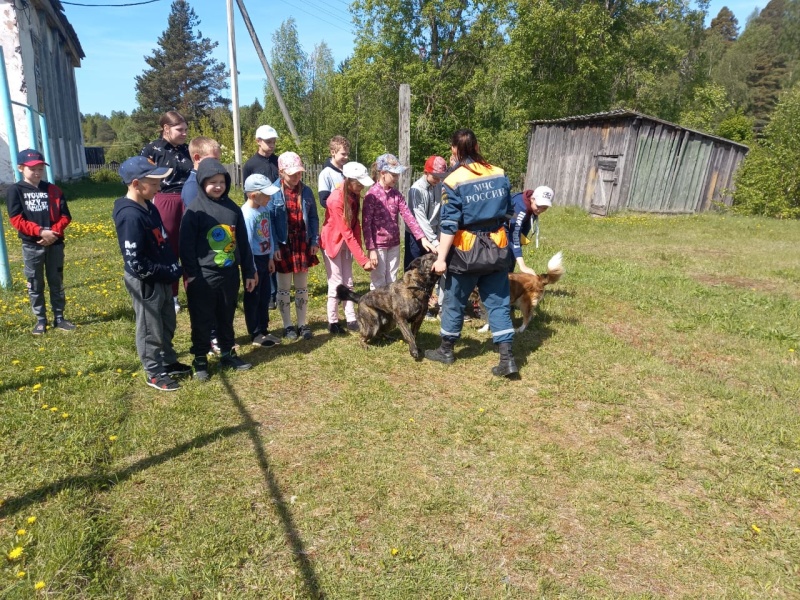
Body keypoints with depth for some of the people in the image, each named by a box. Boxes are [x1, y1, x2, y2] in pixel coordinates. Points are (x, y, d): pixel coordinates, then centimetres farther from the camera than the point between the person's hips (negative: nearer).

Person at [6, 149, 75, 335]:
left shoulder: (53, 189, 5)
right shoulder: (15, 191, -2)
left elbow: (65, 216, 2)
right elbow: (16, 220, -9)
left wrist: (53, 232, -14)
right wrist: (41, 231, -20)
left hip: (55, 244, 2)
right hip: (31, 246, -2)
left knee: (57, 282, 9)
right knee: (35, 285, 7)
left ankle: (59, 318, 19)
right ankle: (41, 320, 17)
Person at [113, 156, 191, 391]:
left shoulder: (149, 207, 4)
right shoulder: (131, 216, -25)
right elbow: (136, 263, -26)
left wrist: (173, 268, 4)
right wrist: (169, 272, -19)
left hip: (162, 279, 9)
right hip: (145, 283, -9)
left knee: (167, 325, 22)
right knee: (151, 330, 8)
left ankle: (169, 362, 39)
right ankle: (154, 372, 24)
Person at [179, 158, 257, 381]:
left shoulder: (233, 208, 6)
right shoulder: (195, 209, -8)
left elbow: (243, 242, 10)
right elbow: (186, 245, -8)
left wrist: (249, 272, 10)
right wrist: (190, 274, -12)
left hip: (230, 274, 4)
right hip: (203, 276, -4)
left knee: (227, 318, 16)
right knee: (202, 320, 7)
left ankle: (227, 354, 31)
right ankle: (200, 359, 21)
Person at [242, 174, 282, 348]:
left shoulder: (264, 209, 2)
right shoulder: (247, 214, -21)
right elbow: (247, 243, -20)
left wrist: (271, 258, 13)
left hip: (264, 258, 8)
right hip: (254, 260, -8)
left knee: (265, 297, 16)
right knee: (253, 298, 6)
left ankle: (263, 330, 29)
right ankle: (255, 335, 18)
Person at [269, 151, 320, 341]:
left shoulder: (306, 191, 3)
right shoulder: (274, 192, -9)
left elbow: (313, 217, 8)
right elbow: (269, 221, -8)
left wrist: (315, 241, 0)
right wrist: (274, 247, -13)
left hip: (303, 244, 3)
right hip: (283, 245, -3)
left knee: (302, 287, 11)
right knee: (284, 288, 8)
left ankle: (302, 324, 22)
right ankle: (288, 326, 20)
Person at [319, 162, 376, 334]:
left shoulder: (354, 196, -4)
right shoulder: (336, 199, -27)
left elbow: (355, 225, 1)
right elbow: (347, 233, -28)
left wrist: (359, 250, -8)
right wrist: (363, 260, -28)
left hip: (346, 242, 7)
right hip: (332, 242, -7)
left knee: (348, 283, 8)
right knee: (336, 284, -3)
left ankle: (351, 320, 13)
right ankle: (333, 322, 10)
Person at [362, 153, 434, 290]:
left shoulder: (396, 194, 4)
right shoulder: (372, 195, -12)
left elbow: (408, 216, -3)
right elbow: (366, 224, -13)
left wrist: (422, 238, -13)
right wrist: (371, 249, -17)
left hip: (394, 244, 6)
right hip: (378, 245, -5)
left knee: (392, 282, 14)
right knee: (378, 283, 4)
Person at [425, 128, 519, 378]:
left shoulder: (453, 181, -12)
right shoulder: (499, 174, 2)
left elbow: (449, 225, -15)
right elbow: (508, 212, 10)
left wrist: (441, 257, -10)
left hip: (467, 250, -4)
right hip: (496, 247, 4)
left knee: (454, 301, 12)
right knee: (498, 302, 9)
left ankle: (446, 350, 27)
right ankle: (507, 358, 6)